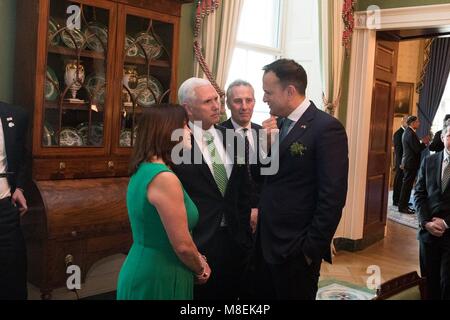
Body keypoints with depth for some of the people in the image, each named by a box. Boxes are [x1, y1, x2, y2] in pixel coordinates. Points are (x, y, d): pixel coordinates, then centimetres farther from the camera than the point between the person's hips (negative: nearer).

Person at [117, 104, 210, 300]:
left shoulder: (142, 170, 5)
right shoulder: (164, 178, -24)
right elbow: (182, 245, -21)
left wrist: (197, 261, 10)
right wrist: (201, 270, -2)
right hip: (158, 280, -9)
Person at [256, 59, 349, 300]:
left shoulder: (326, 128, -15)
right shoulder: (278, 123, 8)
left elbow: (332, 196, -17)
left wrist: (312, 248, -15)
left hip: (296, 248, -7)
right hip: (266, 242, 7)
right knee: (267, 297, 19)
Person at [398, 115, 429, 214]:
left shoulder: (408, 132, 13)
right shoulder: (410, 134, -19)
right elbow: (417, 149, -20)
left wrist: (421, 142, 6)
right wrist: (424, 143, -4)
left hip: (408, 162, 10)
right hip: (411, 163, -10)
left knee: (407, 185, 15)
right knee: (407, 185, -4)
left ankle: (403, 205, 22)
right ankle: (402, 207, 1)